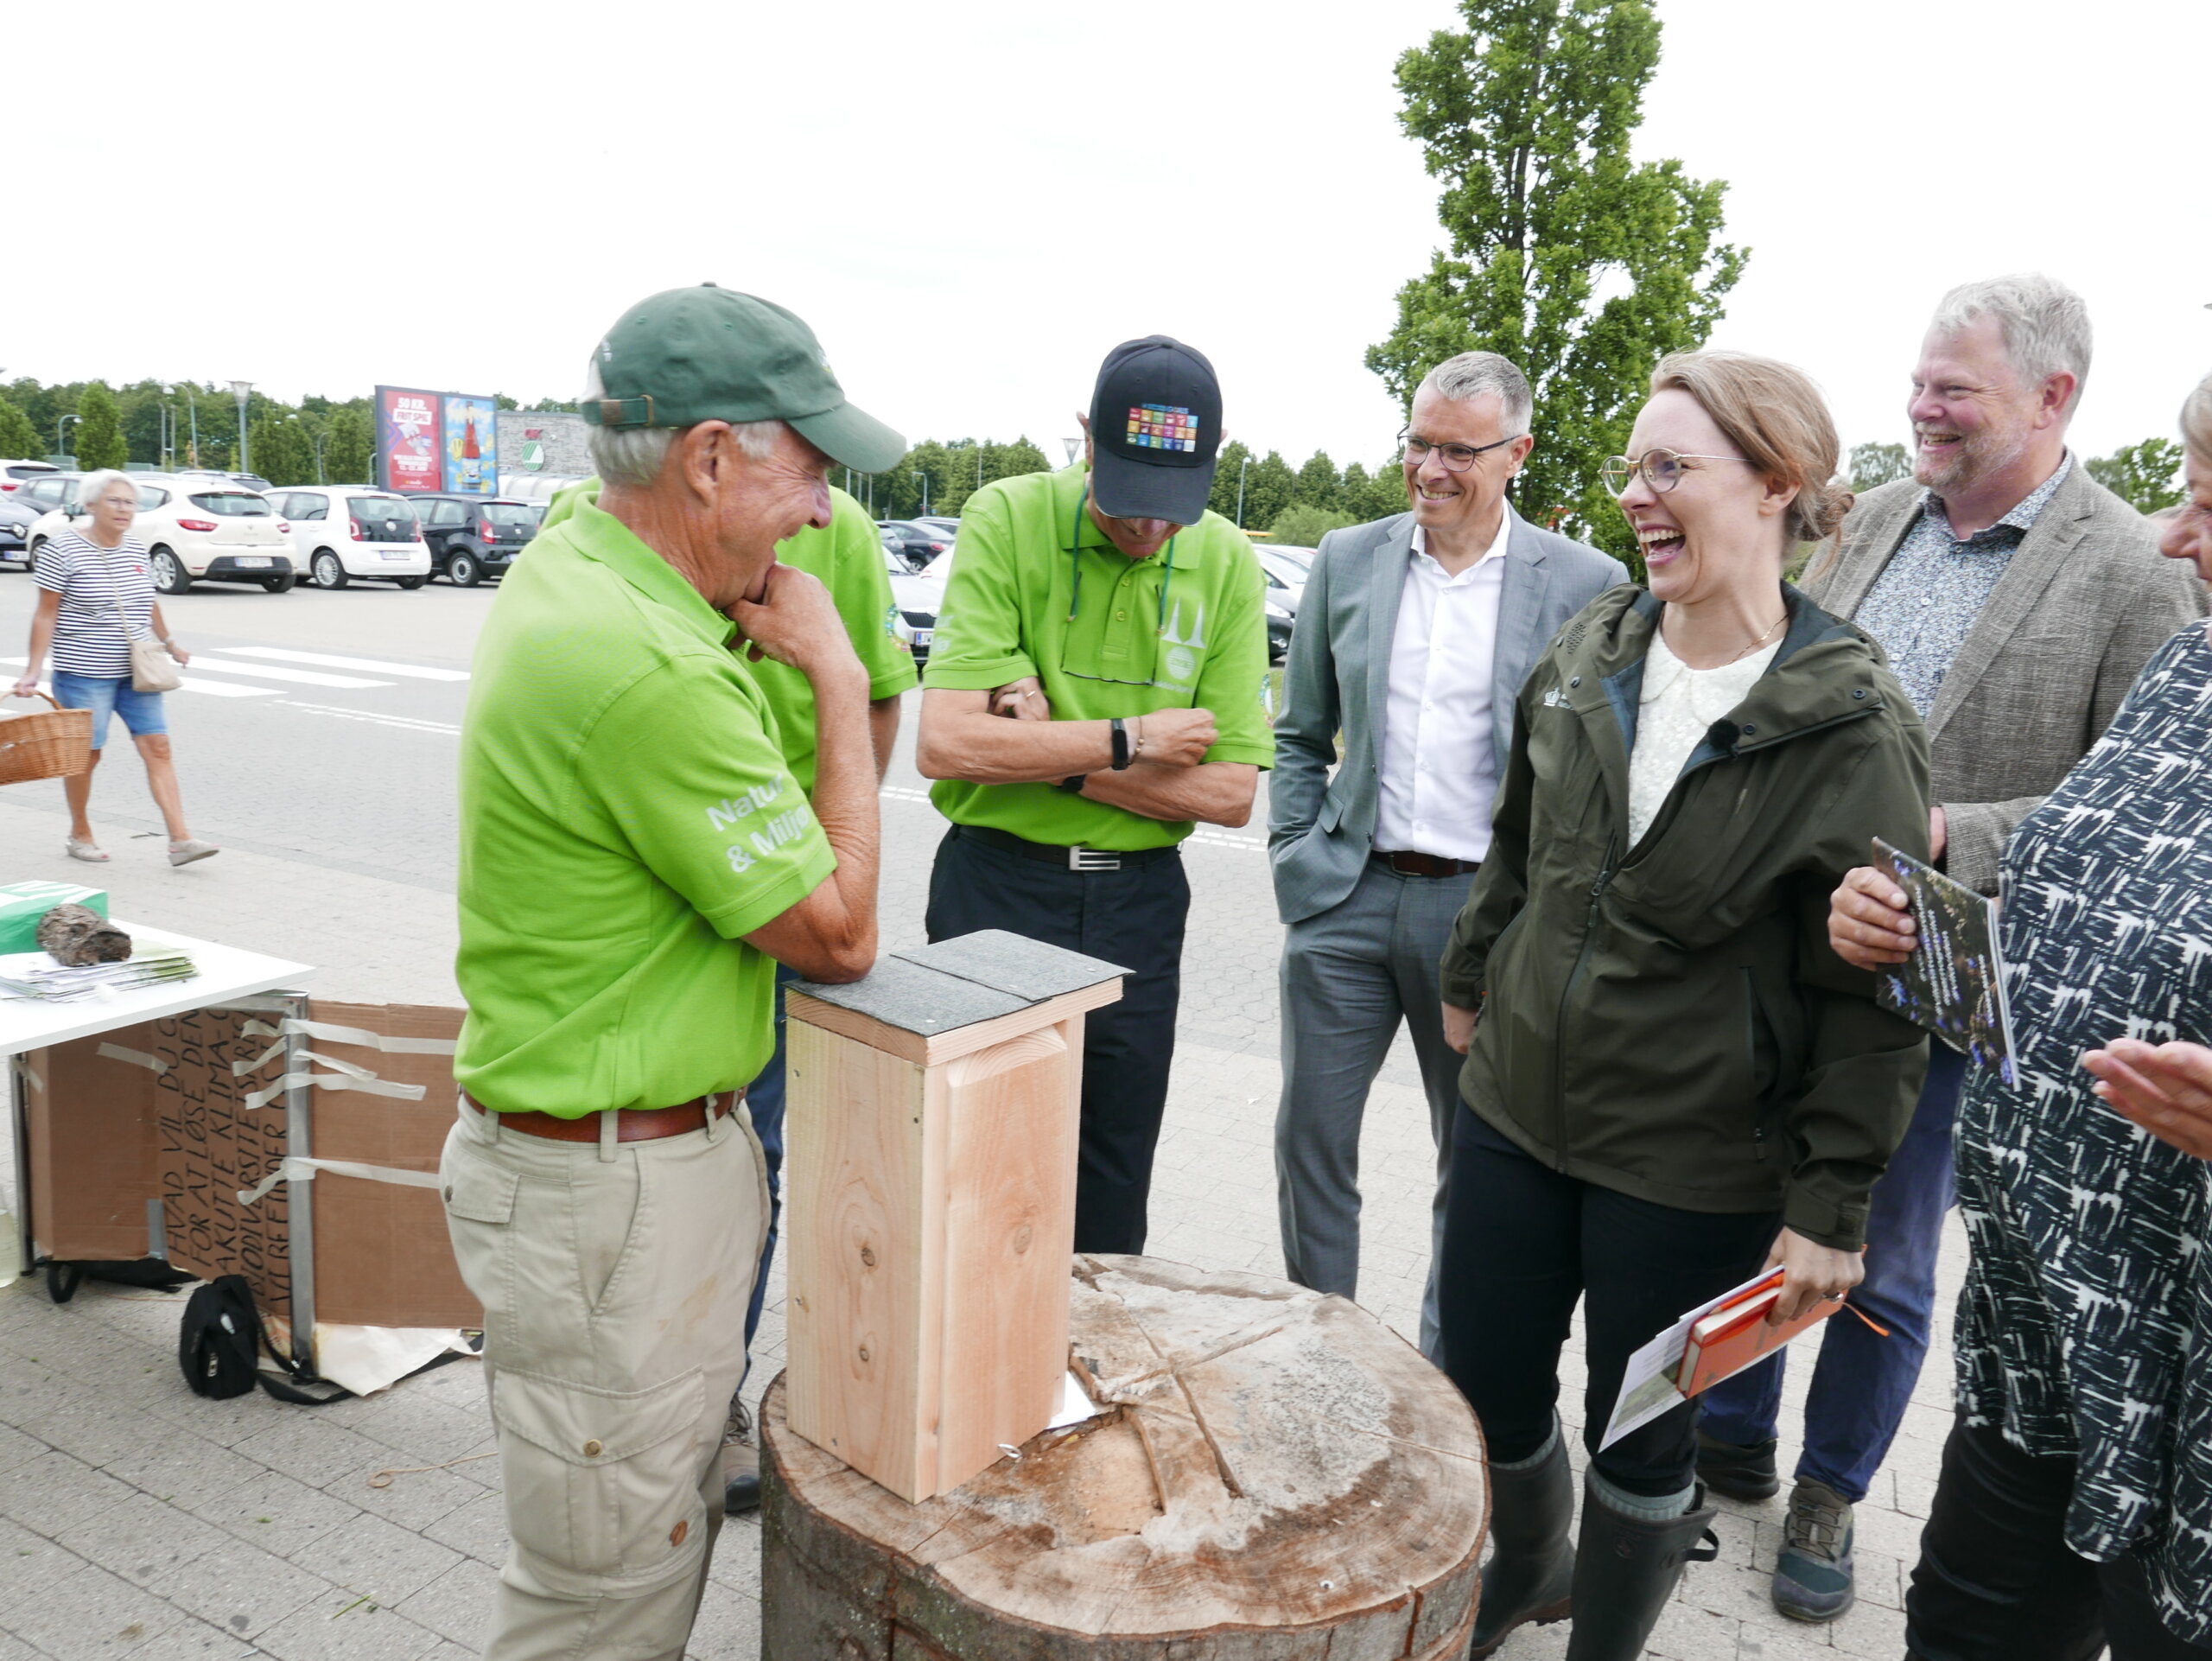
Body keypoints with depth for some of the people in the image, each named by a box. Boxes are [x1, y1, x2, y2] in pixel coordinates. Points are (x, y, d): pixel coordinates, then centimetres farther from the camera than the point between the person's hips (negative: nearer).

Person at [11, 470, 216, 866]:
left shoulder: (136, 548, 7)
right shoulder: (63, 548, -9)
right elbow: (46, 614, -9)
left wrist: (169, 642, 31)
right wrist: (33, 670, -12)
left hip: (136, 672, 5)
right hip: (83, 674, -5)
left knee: (158, 748, -4)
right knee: (85, 754, 6)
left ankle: (180, 839, -6)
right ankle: (80, 834, 26)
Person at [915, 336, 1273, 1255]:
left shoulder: (1227, 565, -1)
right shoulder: (1006, 518, -10)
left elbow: (1229, 793, -4)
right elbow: (943, 742, -20)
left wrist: (1053, 756, -14)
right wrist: (1132, 740, -15)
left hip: (1138, 902, 3)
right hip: (994, 883, -2)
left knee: (1108, 1211, 14)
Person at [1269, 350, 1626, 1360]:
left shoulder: (1586, 584, -3)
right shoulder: (1347, 561, 6)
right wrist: (1298, 858, 2)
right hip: (1349, 900, 3)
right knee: (1311, 1138, 7)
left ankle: (1446, 1368, 31)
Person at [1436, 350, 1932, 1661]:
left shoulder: (1855, 730, -16)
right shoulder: (1587, 655, 1)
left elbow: (1873, 996, -13)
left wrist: (1831, 1203, -12)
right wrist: (1471, 982, 20)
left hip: (1692, 1172, -5)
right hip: (1517, 1104, 5)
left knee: (1640, 1441, 12)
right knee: (1486, 1385, 17)